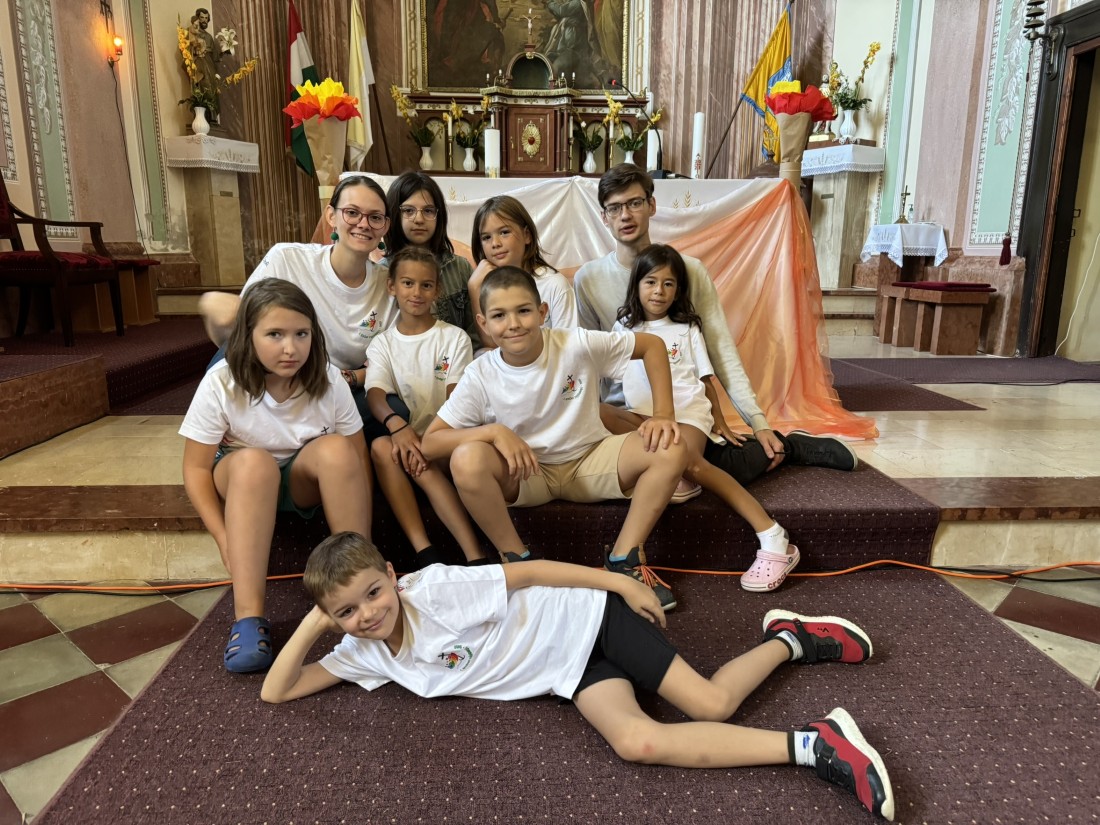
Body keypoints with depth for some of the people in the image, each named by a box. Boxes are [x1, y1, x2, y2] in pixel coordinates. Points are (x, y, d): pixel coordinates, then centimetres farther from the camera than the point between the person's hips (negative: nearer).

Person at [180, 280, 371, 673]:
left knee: (336, 450, -32)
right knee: (253, 462, -36)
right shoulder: (221, 383, -21)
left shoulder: (328, 380, -19)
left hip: (305, 481, 1)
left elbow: (356, 462, -13)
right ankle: (248, 615, -37)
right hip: (241, 479, -1)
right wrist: (225, 542, -27)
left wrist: (362, 538, -24)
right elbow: (196, 468, -16)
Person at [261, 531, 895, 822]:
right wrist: (310, 626, -14)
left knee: (712, 704, -13)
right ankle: (809, 747, -3)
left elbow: (529, 571, -15)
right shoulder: (364, 654, -1)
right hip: (572, 674, 5)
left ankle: (790, 639, 13)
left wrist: (621, 583, -12)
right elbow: (276, 692, 4)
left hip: (584, 622, -4)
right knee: (638, 742, -17)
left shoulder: (436, 588, -21)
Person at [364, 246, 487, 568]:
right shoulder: (382, 344, 10)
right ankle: (424, 551, -37)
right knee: (381, 446, -30)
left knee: (421, 463, -33)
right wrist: (397, 424, -33)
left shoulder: (454, 338, 6)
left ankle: (475, 556, -36)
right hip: (407, 435, 2)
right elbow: (375, 394, -10)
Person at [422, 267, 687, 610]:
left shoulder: (577, 344, -17)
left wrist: (663, 414, -15)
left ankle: (623, 558, -9)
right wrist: (494, 431, -31)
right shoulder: (480, 376, -16)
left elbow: (652, 344, -6)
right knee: (466, 459, -32)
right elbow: (429, 444, -17)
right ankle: (519, 561, -11)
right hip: (526, 475, 0)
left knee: (670, 450, -23)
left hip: (589, 462, 1)